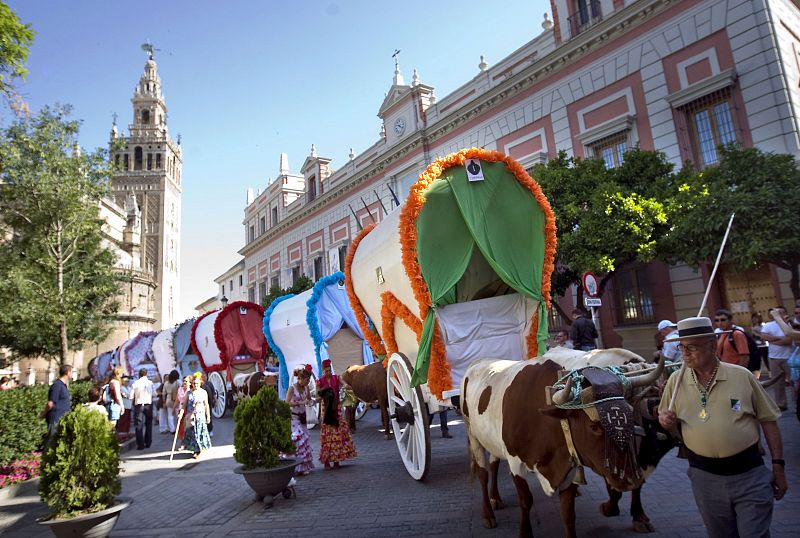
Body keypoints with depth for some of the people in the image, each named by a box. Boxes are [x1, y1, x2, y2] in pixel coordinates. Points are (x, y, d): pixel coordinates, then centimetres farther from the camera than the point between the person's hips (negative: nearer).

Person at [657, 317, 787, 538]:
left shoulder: (742, 376, -7)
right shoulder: (676, 380, -2)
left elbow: (768, 420, 2)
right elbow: (674, 430, 8)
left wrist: (778, 465, 1)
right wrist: (668, 422, -15)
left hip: (750, 473, -2)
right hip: (705, 476, 2)